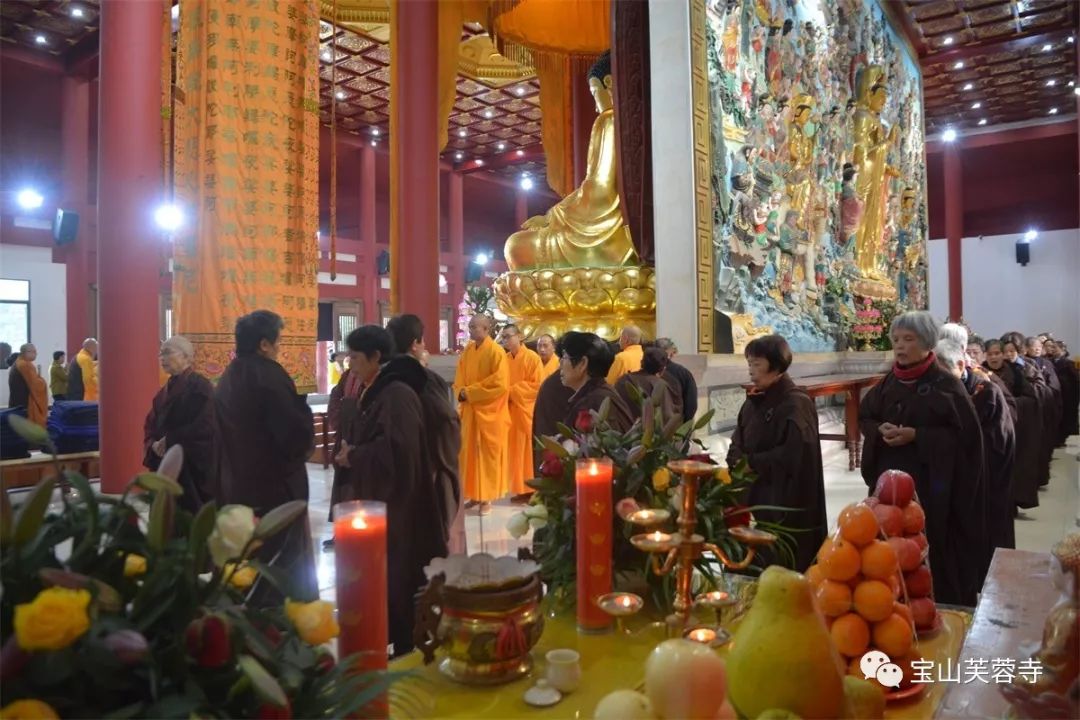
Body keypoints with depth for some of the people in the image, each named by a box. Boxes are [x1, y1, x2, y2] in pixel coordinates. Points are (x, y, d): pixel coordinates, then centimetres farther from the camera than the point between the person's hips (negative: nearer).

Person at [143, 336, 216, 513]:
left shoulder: (200, 386, -10)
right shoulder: (166, 389, 14)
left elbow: (204, 426, -19)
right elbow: (151, 424, 15)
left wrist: (169, 440, -16)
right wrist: (153, 445, -5)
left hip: (194, 465, -7)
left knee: (191, 514, -2)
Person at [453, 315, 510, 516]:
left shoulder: (496, 352, -11)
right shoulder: (467, 351, 9)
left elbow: (499, 384, -18)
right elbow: (459, 379, 14)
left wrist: (469, 392, -15)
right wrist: (461, 393, -9)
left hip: (488, 412, -6)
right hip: (469, 410, 7)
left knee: (488, 454, 2)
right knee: (469, 453, 10)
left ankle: (487, 498, 10)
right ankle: (474, 495, 20)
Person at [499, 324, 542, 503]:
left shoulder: (532, 357, -6)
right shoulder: (504, 359, 10)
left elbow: (537, 386, -12)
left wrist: (512, 391, -13)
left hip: (526, 411, -5)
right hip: (509, 411, 6)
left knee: (529, 451, -3)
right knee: (515, 451, 6)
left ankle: (534, 490, 4)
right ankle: (521, 489, 13)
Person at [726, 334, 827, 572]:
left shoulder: (796, 403, -12)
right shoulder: (753, 401, 11)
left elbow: (794, 454, -22)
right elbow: (737, 444, 13)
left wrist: (750, 463, -14)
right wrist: (738, 462, -8)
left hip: (786, 504, -7)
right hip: (754, 497, 7)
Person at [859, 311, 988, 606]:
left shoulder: (946, 384, -7)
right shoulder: (888, 383, 9)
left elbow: (964, 432, -11)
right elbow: (864, 417, 14)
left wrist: (916, 435, -19)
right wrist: (880, 430, -8)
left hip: (931, 482, -4)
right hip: (890, 479, 5)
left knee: (932, 550, -1)